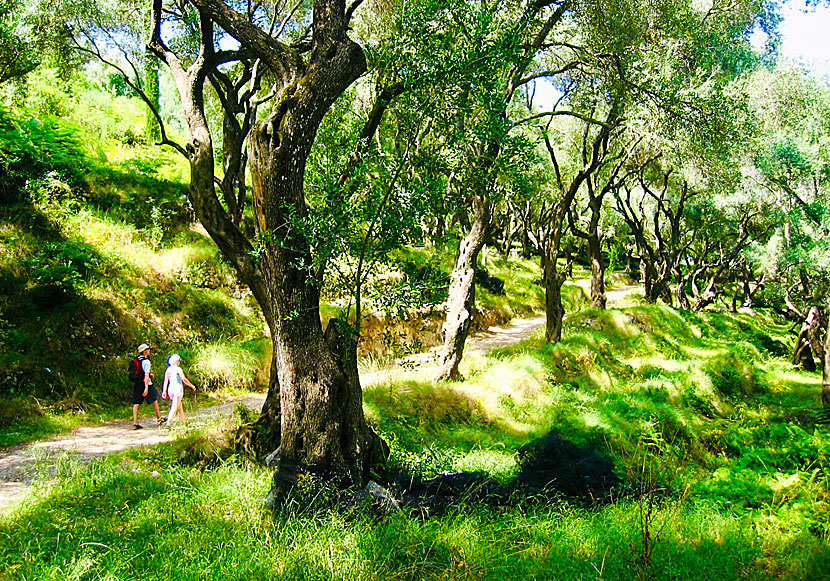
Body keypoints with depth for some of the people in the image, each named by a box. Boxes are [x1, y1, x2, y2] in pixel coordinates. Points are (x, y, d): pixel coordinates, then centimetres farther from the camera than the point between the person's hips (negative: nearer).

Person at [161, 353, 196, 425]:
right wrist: (192, 386, -3)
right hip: (177, 389, -7)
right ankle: (168, 423, -16)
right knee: (174, 408, -7)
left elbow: (165, 381, 9)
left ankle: (184, 421, 29)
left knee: (179, 407, 19)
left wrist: (164, 391, 13)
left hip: (170, 389, 7)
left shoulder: (168, 370, 8)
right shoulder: (178, 369, -11)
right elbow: (184, 379, -14)